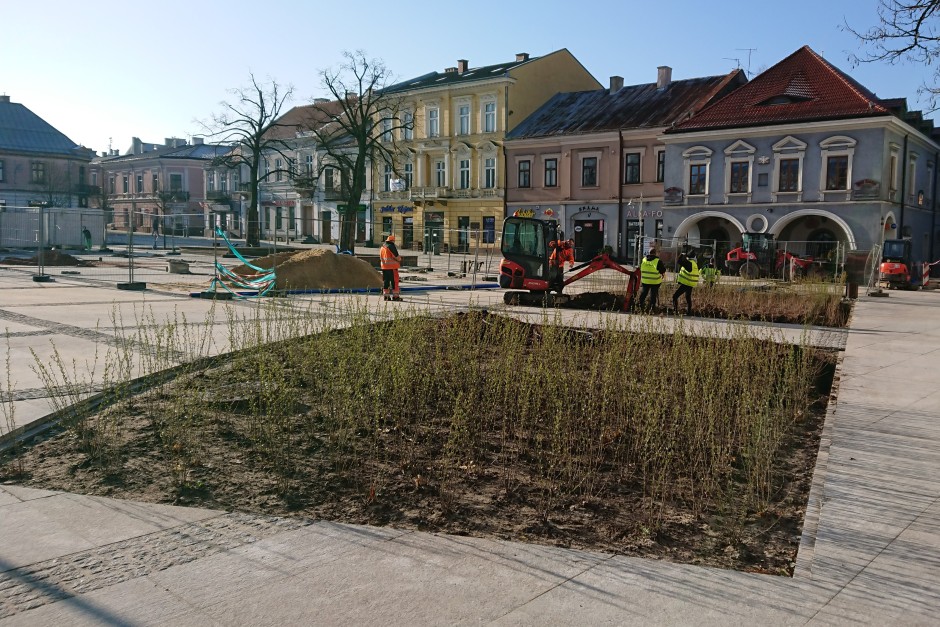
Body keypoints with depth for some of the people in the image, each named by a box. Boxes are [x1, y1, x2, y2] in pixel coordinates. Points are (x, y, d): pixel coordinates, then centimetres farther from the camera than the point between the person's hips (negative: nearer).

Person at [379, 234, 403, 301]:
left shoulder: (382, 247, 16)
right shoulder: (391, 246, -11)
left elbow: (381, 257, 20)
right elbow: (396, 256, -13)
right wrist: (399, 258, 7)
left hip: (384, 266, 8)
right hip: (392, 266, -8)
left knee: (386, 281, 11)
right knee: (394, 280, -4)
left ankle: (386, 295, 12)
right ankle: (395, 296, -6)